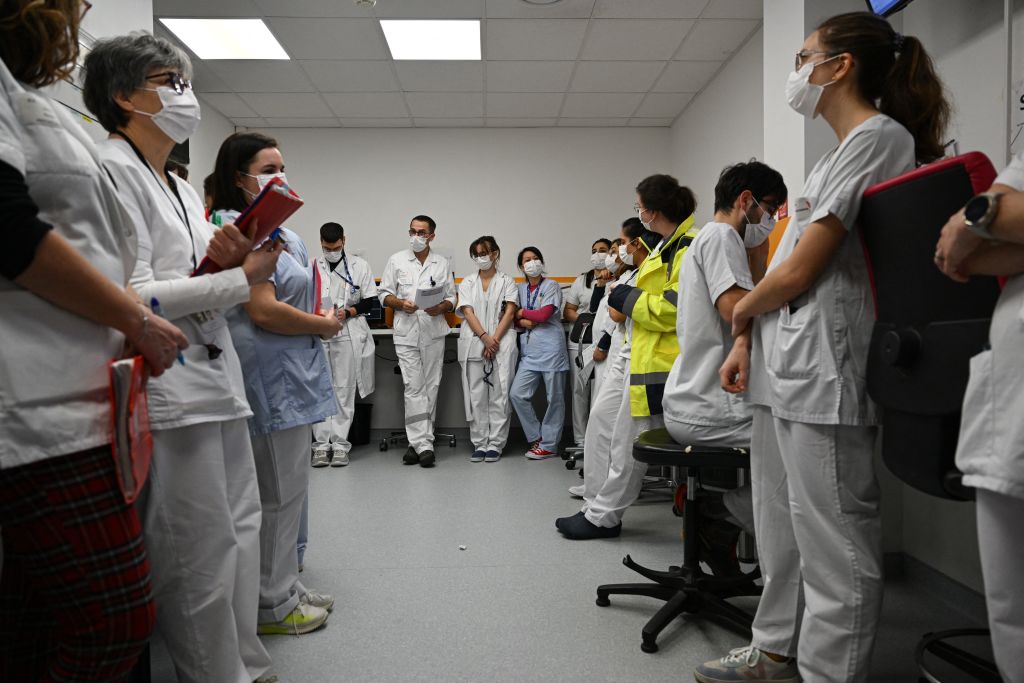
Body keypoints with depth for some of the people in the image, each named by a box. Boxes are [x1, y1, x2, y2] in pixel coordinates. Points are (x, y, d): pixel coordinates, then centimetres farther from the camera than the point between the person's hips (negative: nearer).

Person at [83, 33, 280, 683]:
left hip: (217, 374, 9)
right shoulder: (112, 169, -7)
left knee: (241, 529, 14)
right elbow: (135, 295, -17)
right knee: (203, 554, -3)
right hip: (166, 389, -9)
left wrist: (223, 259, 0)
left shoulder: (183, 188, 20)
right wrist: (243, 277, -12)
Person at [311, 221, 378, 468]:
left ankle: (340, 444, 8)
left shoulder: (359, 266, 6)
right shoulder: (311, 267, 7)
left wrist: (348, 312, -10)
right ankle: (322, 444, 8)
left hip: (348, 334, -1)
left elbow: (370, 300, 5)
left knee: (344, 390, 1)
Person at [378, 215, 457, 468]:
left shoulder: (443, 264, 11)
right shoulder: (397, 260, 9)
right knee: (414, 388, -8)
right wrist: (400, 303, -12)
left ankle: (418, 443, 12)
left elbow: (452, 298, 10)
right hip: (406, 333, -1)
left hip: (434, 333, 2)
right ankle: (423, 444, -8)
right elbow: (385, 294, 9)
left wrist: (441, 307, -12)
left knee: (431, 387, 3)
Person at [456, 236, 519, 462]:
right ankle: (479, 444, 9)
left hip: (501, 344, -2)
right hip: (473, 344, 2)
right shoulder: (467, 282, 15)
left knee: (499, 396, -2)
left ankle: (495, 444, 4)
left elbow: (510, 312, -1)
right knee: (476, 397, 2)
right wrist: (485, 337, -11)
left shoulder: (507, 282, 10)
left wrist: (495, 339, -12)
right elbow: (468, 312, 3)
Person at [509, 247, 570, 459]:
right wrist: (522, 322, -8)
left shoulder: (552, 286, 2)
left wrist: (523, 313, 3)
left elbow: (544, 314, -10)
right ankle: (536, 437, 9)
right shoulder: (520, 288, 16)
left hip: (550, 347, -4)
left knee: (554, 398, 0)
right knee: (517, 394, -5)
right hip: (529, 350, 5)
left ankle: (548, 445, 10)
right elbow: (514, 318, 13)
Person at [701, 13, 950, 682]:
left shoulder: (879, 136, -8)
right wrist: (747, 340, 9)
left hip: (823, 374, -10)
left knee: (834, 545, 0)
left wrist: (742, 309, 3)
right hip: (784, 372, 10)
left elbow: (799, 270, -14)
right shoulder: (837, 153, 22)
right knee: (780, 528, 18)